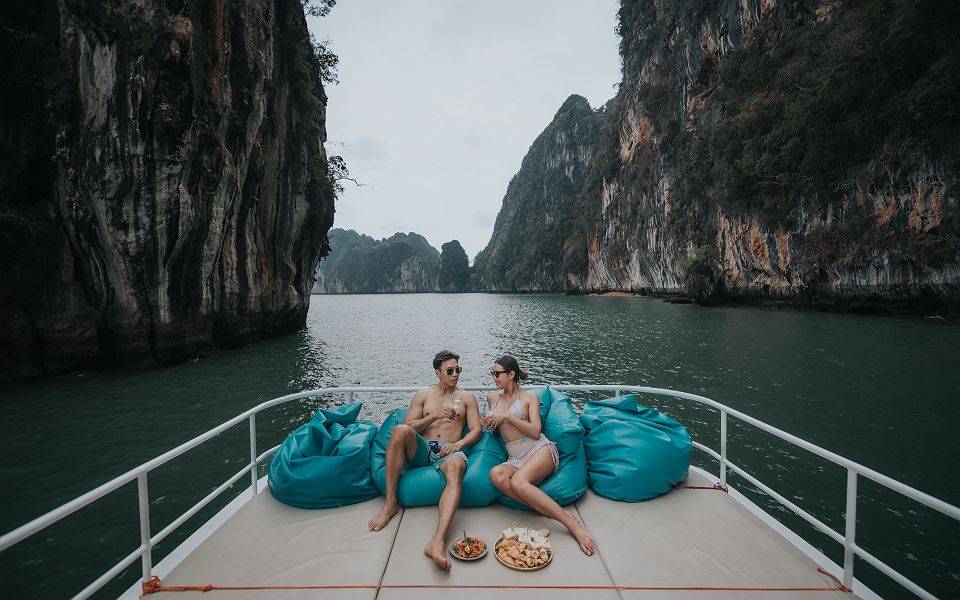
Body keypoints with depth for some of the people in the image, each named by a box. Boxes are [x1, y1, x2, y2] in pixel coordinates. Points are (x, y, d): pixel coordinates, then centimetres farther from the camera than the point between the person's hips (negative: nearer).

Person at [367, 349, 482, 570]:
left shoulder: (467, 398, 17)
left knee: (456, 467, -40)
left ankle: (438, 540, -58)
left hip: (448, 451, -1)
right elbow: (408, 426, 8)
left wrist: (458, 444, -12)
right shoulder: (423, 395, 18)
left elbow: (477, 430, 8)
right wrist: (435, 415, -6)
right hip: (421, 449, 2)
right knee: (400, 430, -33)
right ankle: (390, 503, -24)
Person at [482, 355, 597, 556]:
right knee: (496, 474, -33)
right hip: (515, 459, 4)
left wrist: (507, 416, -9)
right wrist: (489, 425, 6)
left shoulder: (530, 397, 6)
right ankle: (559, 514, -32)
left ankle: (574, 525, -30)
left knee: (517, 481, -36)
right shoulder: (492, 398, 19)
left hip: (540, 449, -4)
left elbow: (535, 432, -5)